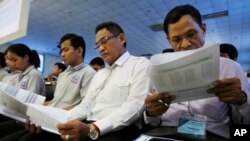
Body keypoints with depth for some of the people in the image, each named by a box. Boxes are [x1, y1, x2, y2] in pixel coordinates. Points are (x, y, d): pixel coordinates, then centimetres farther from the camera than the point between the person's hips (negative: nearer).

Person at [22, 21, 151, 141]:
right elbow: (85, 106, 15)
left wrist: (92, 129, -25)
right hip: (87, 127, 7)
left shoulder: (140, 64, -1)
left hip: (116, 130, -6)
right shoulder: (99, 74, 23)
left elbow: (134, 106, -14)